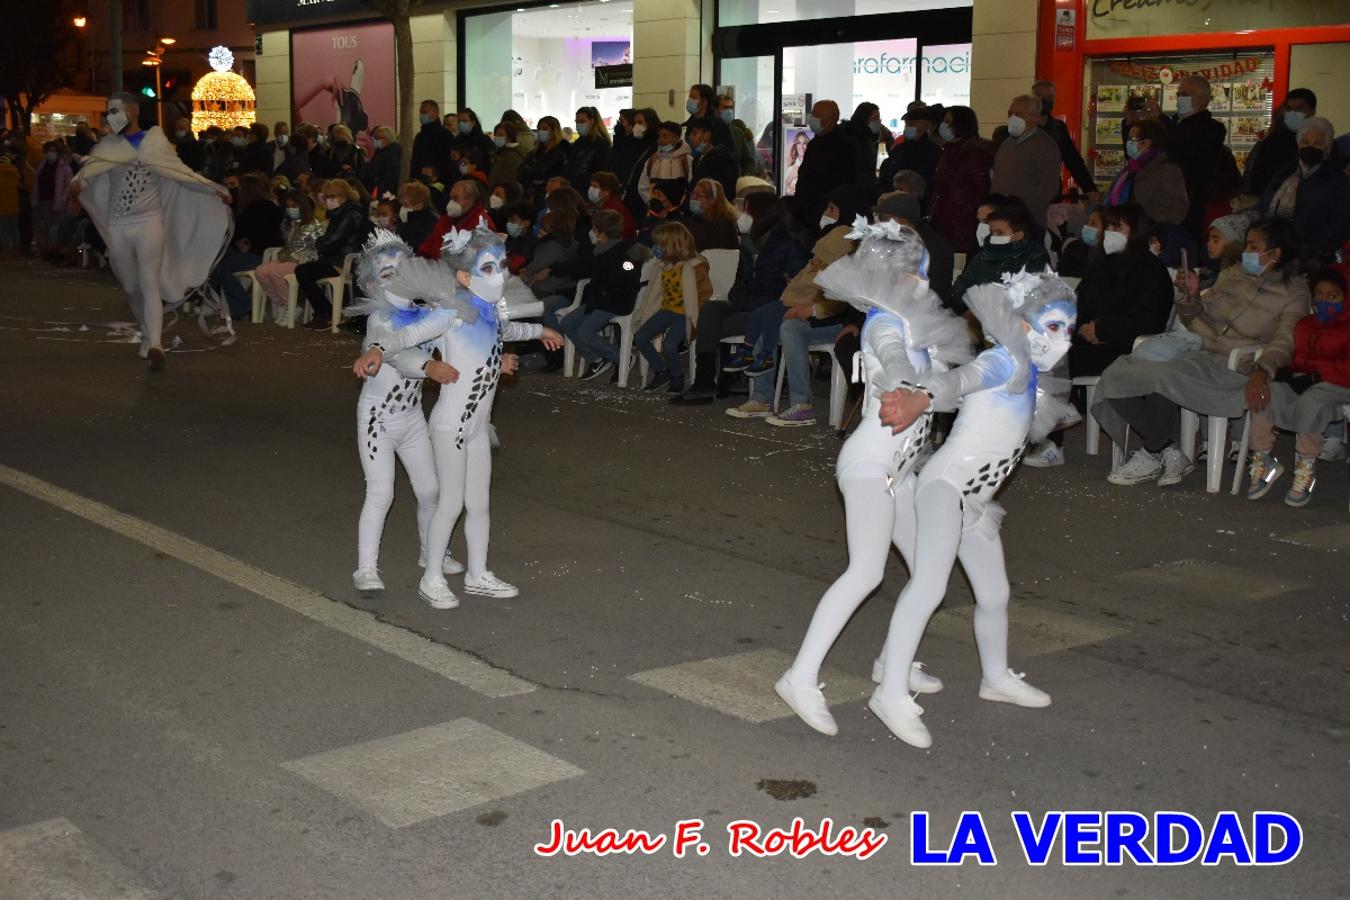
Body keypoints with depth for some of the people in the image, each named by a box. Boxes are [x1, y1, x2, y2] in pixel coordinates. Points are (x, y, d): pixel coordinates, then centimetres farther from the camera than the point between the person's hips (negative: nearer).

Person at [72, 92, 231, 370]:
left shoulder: (156, 141, 3)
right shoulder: (108, 145, 6)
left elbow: (181, 172, 7)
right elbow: (91, 168, -9)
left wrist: (215, 190, 2)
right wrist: (78, 181, -32)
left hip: (150, 222, -3)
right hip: (118, 227, 3)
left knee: (150, 284, -15)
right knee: (131, 288, 12)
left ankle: (154, 345, -25)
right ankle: (149, 337, 28)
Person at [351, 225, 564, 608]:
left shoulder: (491, 311, 6)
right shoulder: (454, 313, -19)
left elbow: (505, 329, 30)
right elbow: (409, 333, -29)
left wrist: (539, 330, 46)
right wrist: (377, 349, -48)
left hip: (478, 425, 8)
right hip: (451, 425, -8)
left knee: (479, 503, 15)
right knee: (451, 503, 0)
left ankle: (478, 575, 29)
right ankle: (432, 580, 15)